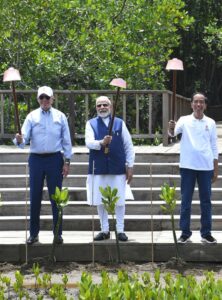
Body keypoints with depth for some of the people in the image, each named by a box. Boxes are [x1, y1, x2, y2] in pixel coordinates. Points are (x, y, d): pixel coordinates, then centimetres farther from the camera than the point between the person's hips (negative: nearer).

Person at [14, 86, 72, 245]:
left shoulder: (60, 116, 3)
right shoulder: (32, 116, 3)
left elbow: (66, 141, 5)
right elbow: (24, 138, -5)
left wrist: (67, 161, 0)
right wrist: (19, 140, -29)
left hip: (55, 159, -1)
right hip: (36, 159, 1)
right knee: (35, 197, 4)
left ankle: (58, 233, 10)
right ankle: (34, 233, 13)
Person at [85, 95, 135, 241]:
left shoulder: (120, 123, 6)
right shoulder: (91, 124, 5)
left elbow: (129, 146, 7)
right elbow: (88, 142, -11)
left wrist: (130, 166, 2)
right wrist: (101, 143, -31)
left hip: (118, 168, 0)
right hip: (98, 168, 0)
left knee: (120, 201, 2)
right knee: (100, 201, 6)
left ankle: (120, 230, 12)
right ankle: (105, 230, 17)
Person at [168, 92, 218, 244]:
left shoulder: (211, 123, 6)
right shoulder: (185, 120, 1)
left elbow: (214, 147, 9)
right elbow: (174, 133, -17)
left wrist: (216, 169, 7)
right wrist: (171, 128, -41)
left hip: (206, 167, 2)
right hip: (188, 166, -1)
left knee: (206, 201, 6)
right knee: (186, 201, 3)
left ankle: (206, 233, 13)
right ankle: (185, 233, 10)